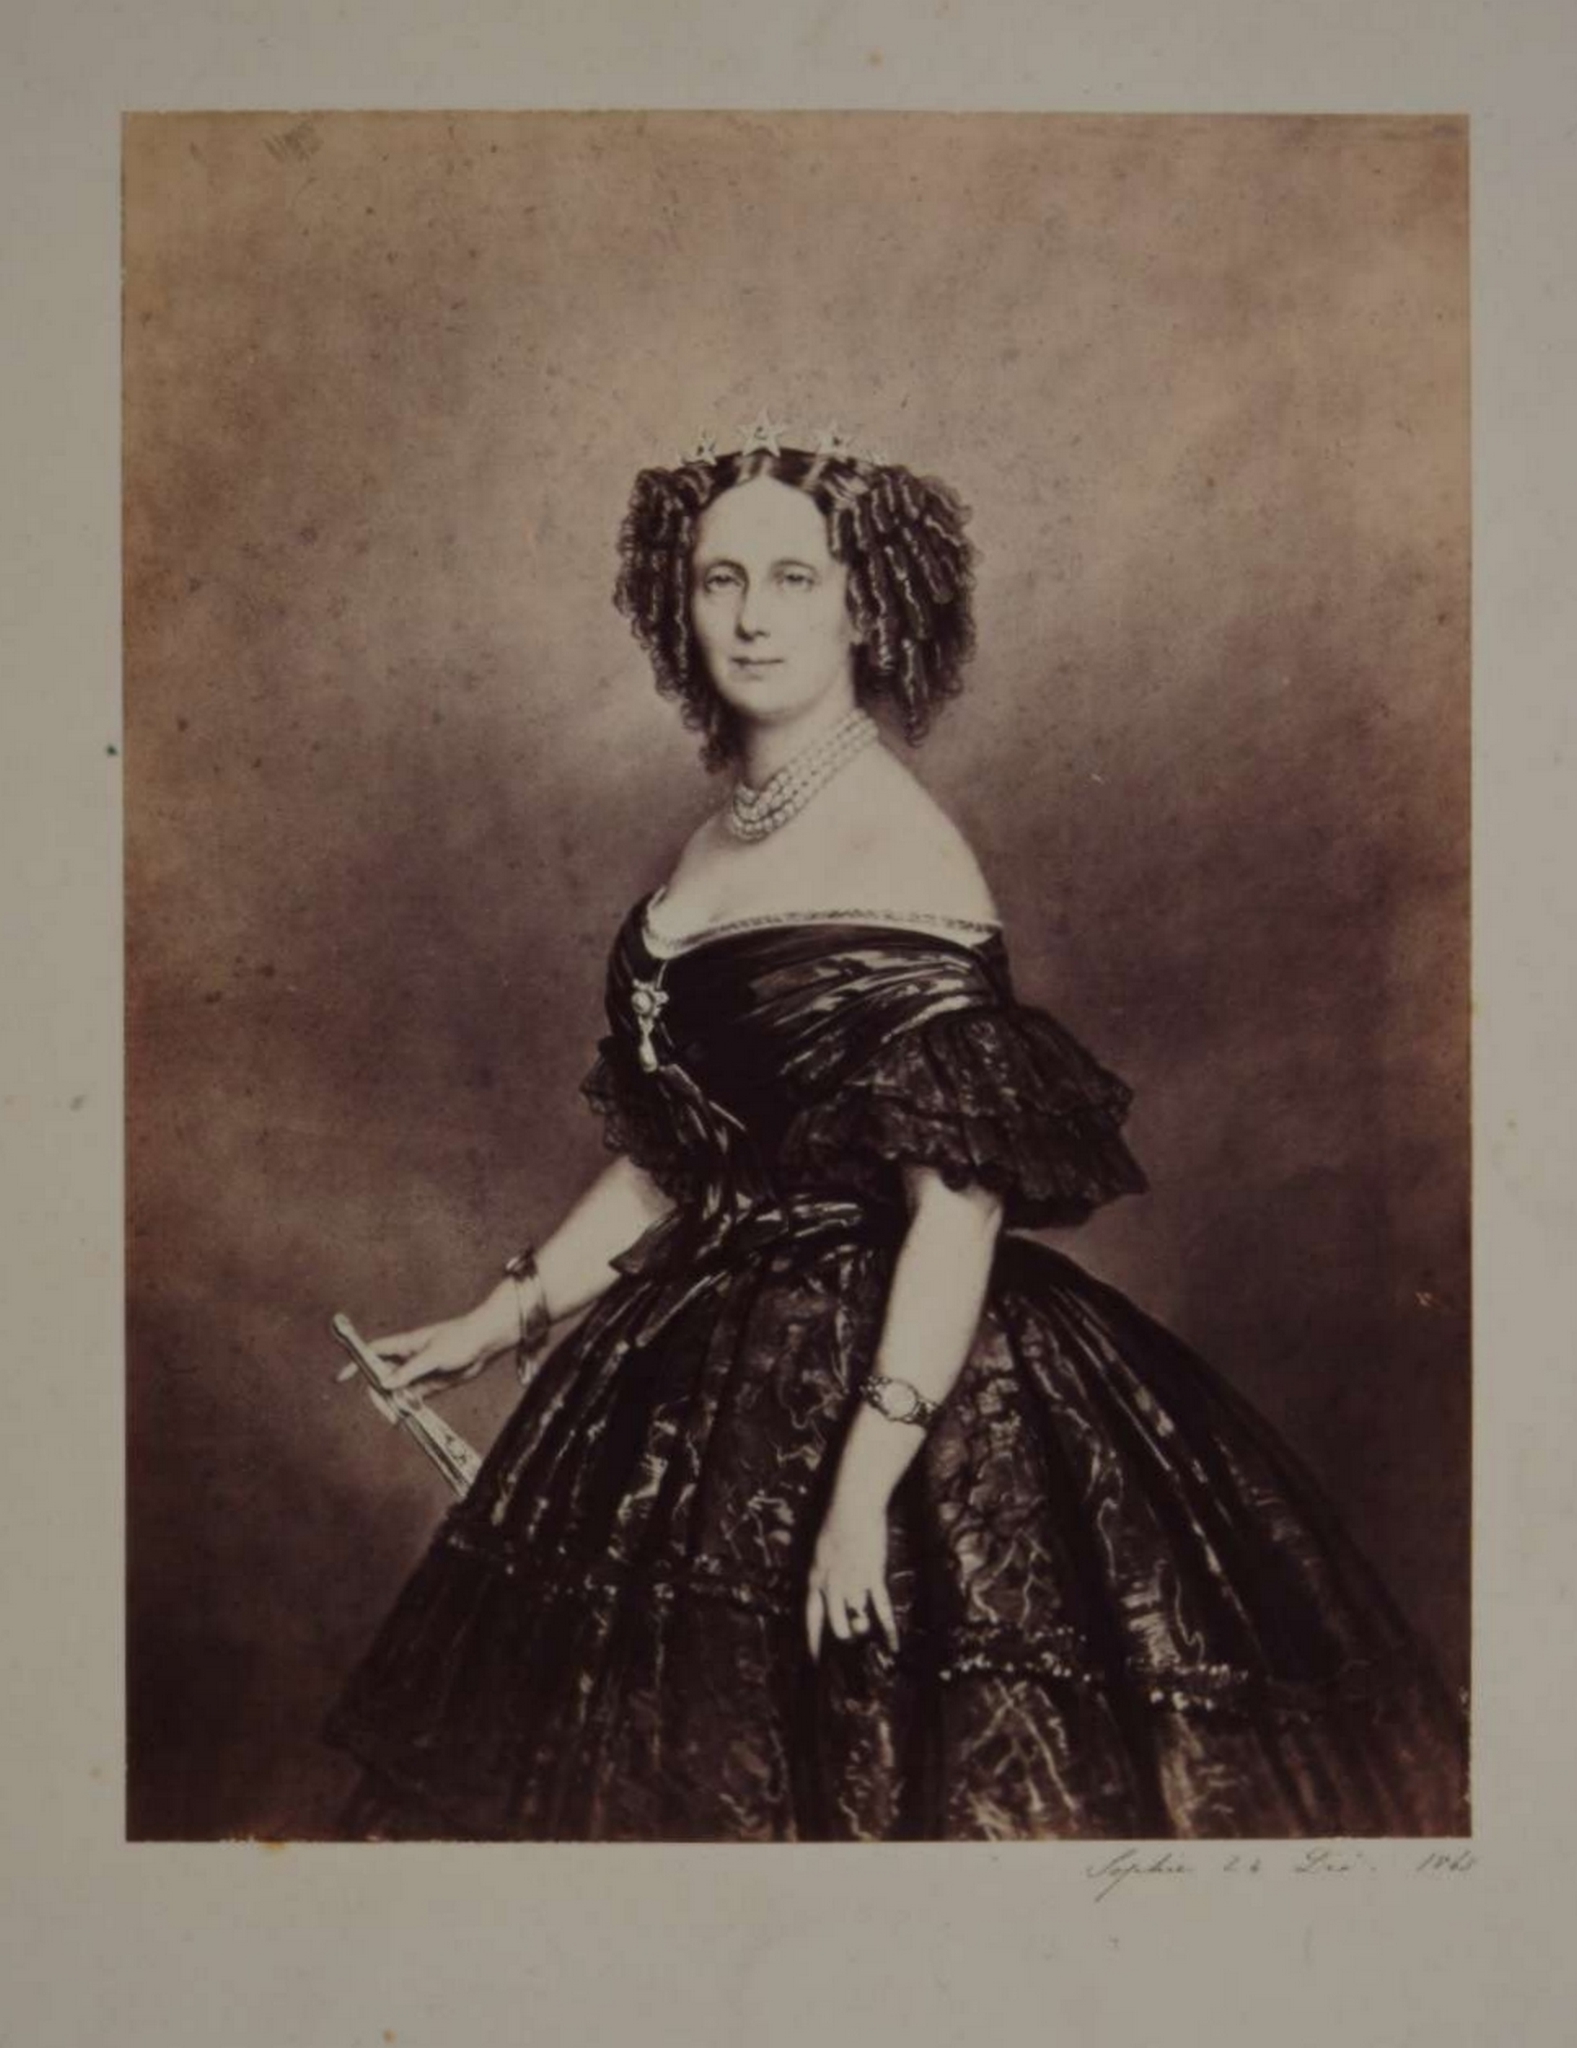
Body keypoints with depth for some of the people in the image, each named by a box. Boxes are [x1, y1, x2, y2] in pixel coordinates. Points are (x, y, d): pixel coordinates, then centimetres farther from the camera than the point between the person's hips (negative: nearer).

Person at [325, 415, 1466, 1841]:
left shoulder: (903, 849, -16)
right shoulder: (717, 844, 7)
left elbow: (957, 1206, -21)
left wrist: (865, 1486, -25)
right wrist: (507, 1316, 15)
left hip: (877, 1371, -8)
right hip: (706, 1374, 8)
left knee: (852, 1777, 6)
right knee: (665, 1774, 18)